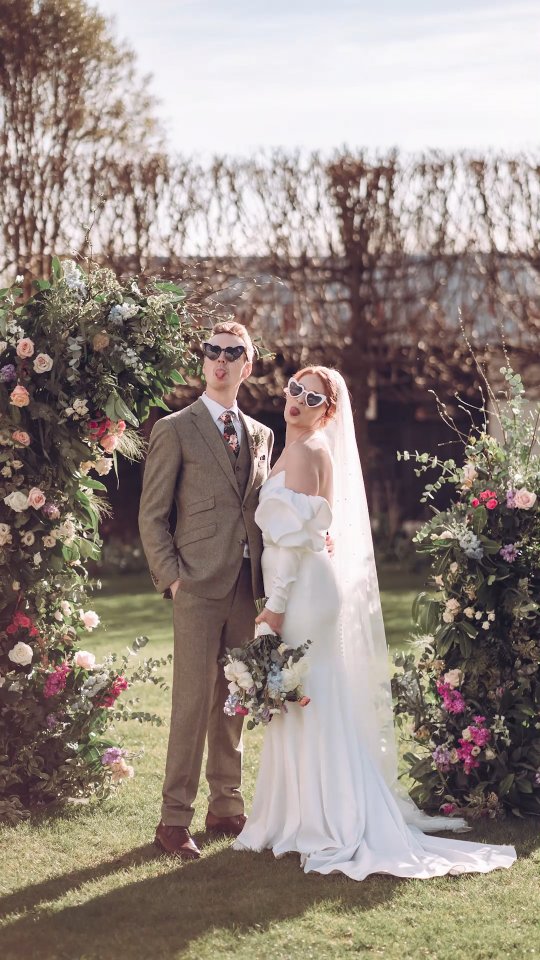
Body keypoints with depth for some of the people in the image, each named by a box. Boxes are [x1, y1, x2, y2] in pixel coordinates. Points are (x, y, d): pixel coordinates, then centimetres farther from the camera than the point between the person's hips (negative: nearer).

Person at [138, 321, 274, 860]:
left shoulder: (261, 435, 16)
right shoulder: (175, 430, -1)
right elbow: (151, 516, -2)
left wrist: (264, 577, 5)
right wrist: (171, 578, -10)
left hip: (247, 588, 5)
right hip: (199, 588, -5)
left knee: (234, 701, 10)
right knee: (193, 703, -7)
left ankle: (226, 807, 19)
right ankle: (174, 820, -2)